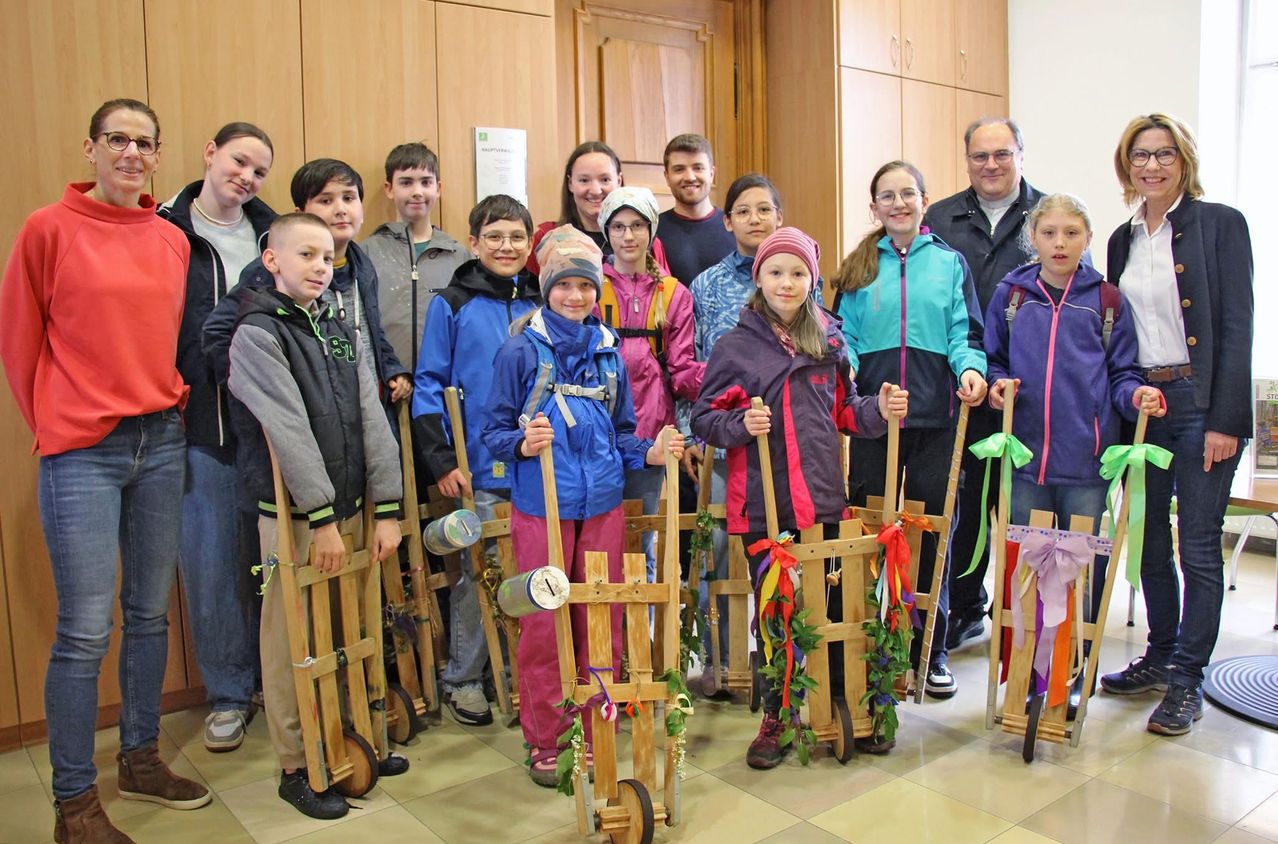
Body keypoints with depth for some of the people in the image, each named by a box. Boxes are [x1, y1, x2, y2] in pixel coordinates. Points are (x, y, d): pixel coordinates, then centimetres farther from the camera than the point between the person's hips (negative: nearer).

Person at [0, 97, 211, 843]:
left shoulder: (173, 241, 8)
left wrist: (172, 402, 9)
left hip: (163, 442, 5)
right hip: (82, 452, -4)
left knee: (151, 613, 13)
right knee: (86, 630, -2)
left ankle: (142, 759, 30)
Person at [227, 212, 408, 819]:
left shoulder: (341, 332, 11)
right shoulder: (257, 334, -7)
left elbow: (372, 420, 5)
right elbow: (289, 433, -15)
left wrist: (386, 509, -1)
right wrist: (320, 518, -19)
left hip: (348, 507, 6)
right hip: (292, 513, -5)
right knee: (291, 641, 5)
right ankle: (296, 767, 18)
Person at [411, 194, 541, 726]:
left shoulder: (542, 304, 9)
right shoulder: (452, 305, 0)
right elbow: (429, 385, -3)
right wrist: (441, 460, -9)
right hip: (478, 471, -3)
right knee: (474, 577, 5)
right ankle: (462, 680, 22)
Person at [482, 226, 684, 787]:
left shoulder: (608, 351, 7)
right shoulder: (522, 350, -5)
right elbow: (494, 430, -5)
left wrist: (650, 453, -4)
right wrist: (523, 444, -24)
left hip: (602, 504, 4)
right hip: (541, 506, -3)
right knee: (543, 623, 5)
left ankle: (597, 732, 27)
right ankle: (544, 740, 22)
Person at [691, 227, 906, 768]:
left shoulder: (828, 341, 9)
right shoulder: (735, 347, -1)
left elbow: (845, 412, 17)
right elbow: (704, 419, -1)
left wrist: (880, 410, -1)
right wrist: (741, 425, -19)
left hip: (824, 498, 3)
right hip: (762, 505, -2)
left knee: (837, 606, 10)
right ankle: (777, 715, 24)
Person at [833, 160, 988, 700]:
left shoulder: (950, 263, 10)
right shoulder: (858, 268, 11)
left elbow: (964, 335, 4)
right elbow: (845, 335, 7)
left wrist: (970, 369, -15)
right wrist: (843, 367, -13)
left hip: (934, 414, 0)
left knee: (931, 531, 6)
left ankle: (931, 651, 19)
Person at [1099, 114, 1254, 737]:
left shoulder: (1220, 224, -4)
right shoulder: (1122, 239, 12)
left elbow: (1236, 326, -9)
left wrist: (1226, 421, -15)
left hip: (1201, 402, -5)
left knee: (1198, 545, 0)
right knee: (1149, 539, 13)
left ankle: (1186, 680, 12)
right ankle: (1160, 656, 29)